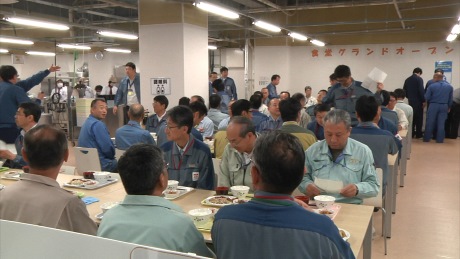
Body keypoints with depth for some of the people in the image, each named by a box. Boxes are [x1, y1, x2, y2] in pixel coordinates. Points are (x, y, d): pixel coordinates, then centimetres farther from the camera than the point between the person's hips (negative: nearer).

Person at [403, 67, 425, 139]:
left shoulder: (407, 80, 7)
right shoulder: (419, 79, -10)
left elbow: (404, 90, 10)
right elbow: (421, 90, -16)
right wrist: (424, 100, -9)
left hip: (410, 101, 5)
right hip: (418, 101, -5)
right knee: (419, 118, 2)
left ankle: (411, 133, 14)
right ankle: (418, 134, 4)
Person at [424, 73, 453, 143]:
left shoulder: (432, 86, -9)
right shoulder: (450, 86, 2)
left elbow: (426, 97, -6)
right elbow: (450, 99, 7)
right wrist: (449, 107, 19)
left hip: (433, 106, -2)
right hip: (444, 106, 3)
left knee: (430, 123, 5)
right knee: (441, 123, 7)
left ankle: (427, 138, 10)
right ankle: (440, 139, 8)